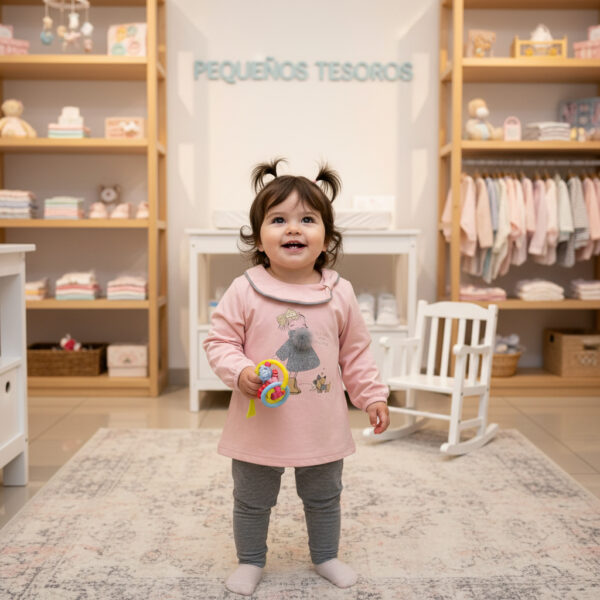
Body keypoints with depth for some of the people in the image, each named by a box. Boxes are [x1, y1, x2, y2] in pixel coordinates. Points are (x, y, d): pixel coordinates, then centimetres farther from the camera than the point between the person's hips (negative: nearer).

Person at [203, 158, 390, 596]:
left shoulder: (340, 293, -5)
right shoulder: (245, 291, -13)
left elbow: (355, 353, 4)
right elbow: (219, 342, -8)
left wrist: (373, 396, 3)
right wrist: (240, 372, -24)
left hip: (322, 426, 2)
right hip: (261, 424, -2)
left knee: (324, 498, 22)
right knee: (252, 502, 17)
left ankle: (326, 556, 45)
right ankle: (251, 561, 39)